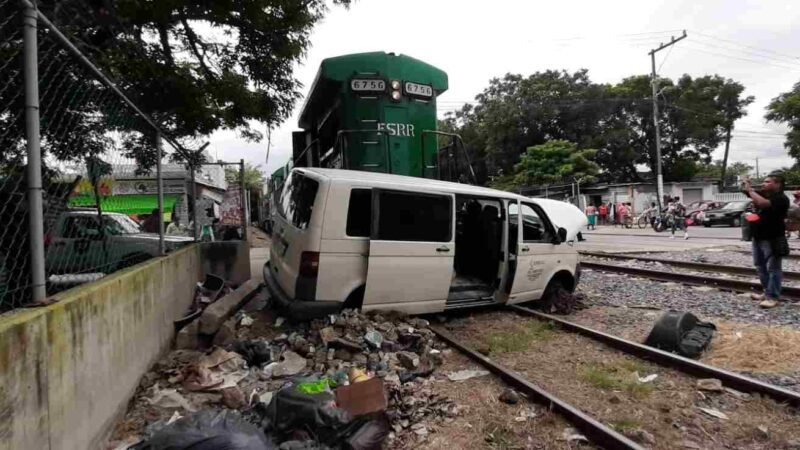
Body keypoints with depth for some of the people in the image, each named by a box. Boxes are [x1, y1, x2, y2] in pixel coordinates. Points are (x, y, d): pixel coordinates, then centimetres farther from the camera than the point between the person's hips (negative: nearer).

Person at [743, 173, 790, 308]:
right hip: (758, 237, 9)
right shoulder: (762, 194, 9)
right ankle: (767, 292, 26)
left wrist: (750, 190, -22)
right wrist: (746, 185, -13)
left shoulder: (781, 199, -15)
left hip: (772, 239, -9)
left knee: (773, 269, -3)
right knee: (761, 267, 16)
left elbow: (763, 203, -32)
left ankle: (773, 297, 1)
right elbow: (745, 190, 9)